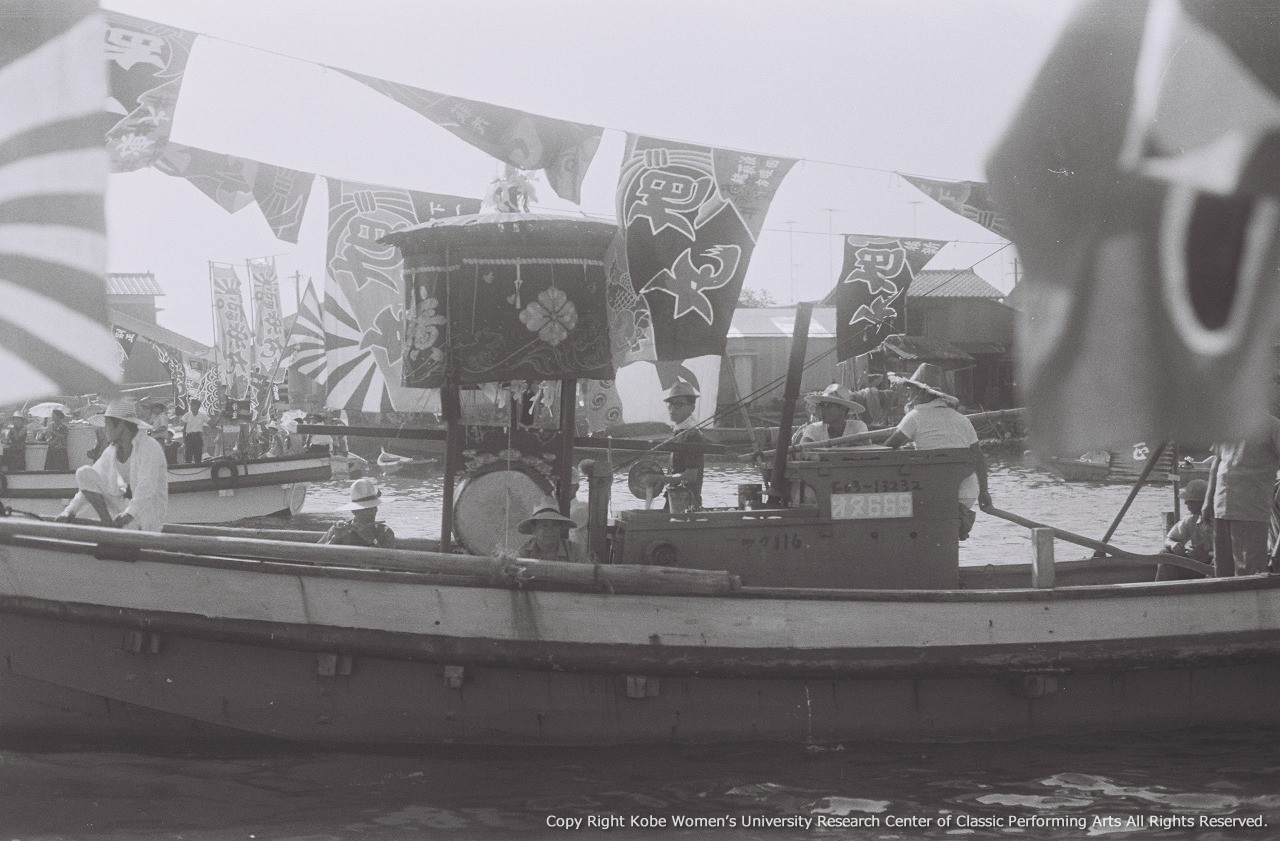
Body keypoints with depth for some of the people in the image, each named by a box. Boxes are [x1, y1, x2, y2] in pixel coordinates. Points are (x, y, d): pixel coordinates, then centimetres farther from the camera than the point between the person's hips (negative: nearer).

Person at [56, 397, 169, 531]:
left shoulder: (150, 447, -15)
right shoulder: (111, 451, 7)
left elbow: (147, 489, -27)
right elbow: (89, 484, 9)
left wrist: (129, 514, -41)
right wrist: (70, 511, -3)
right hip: (123, 504, 7)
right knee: (84, 473, -9)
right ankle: (107, 522, -14)